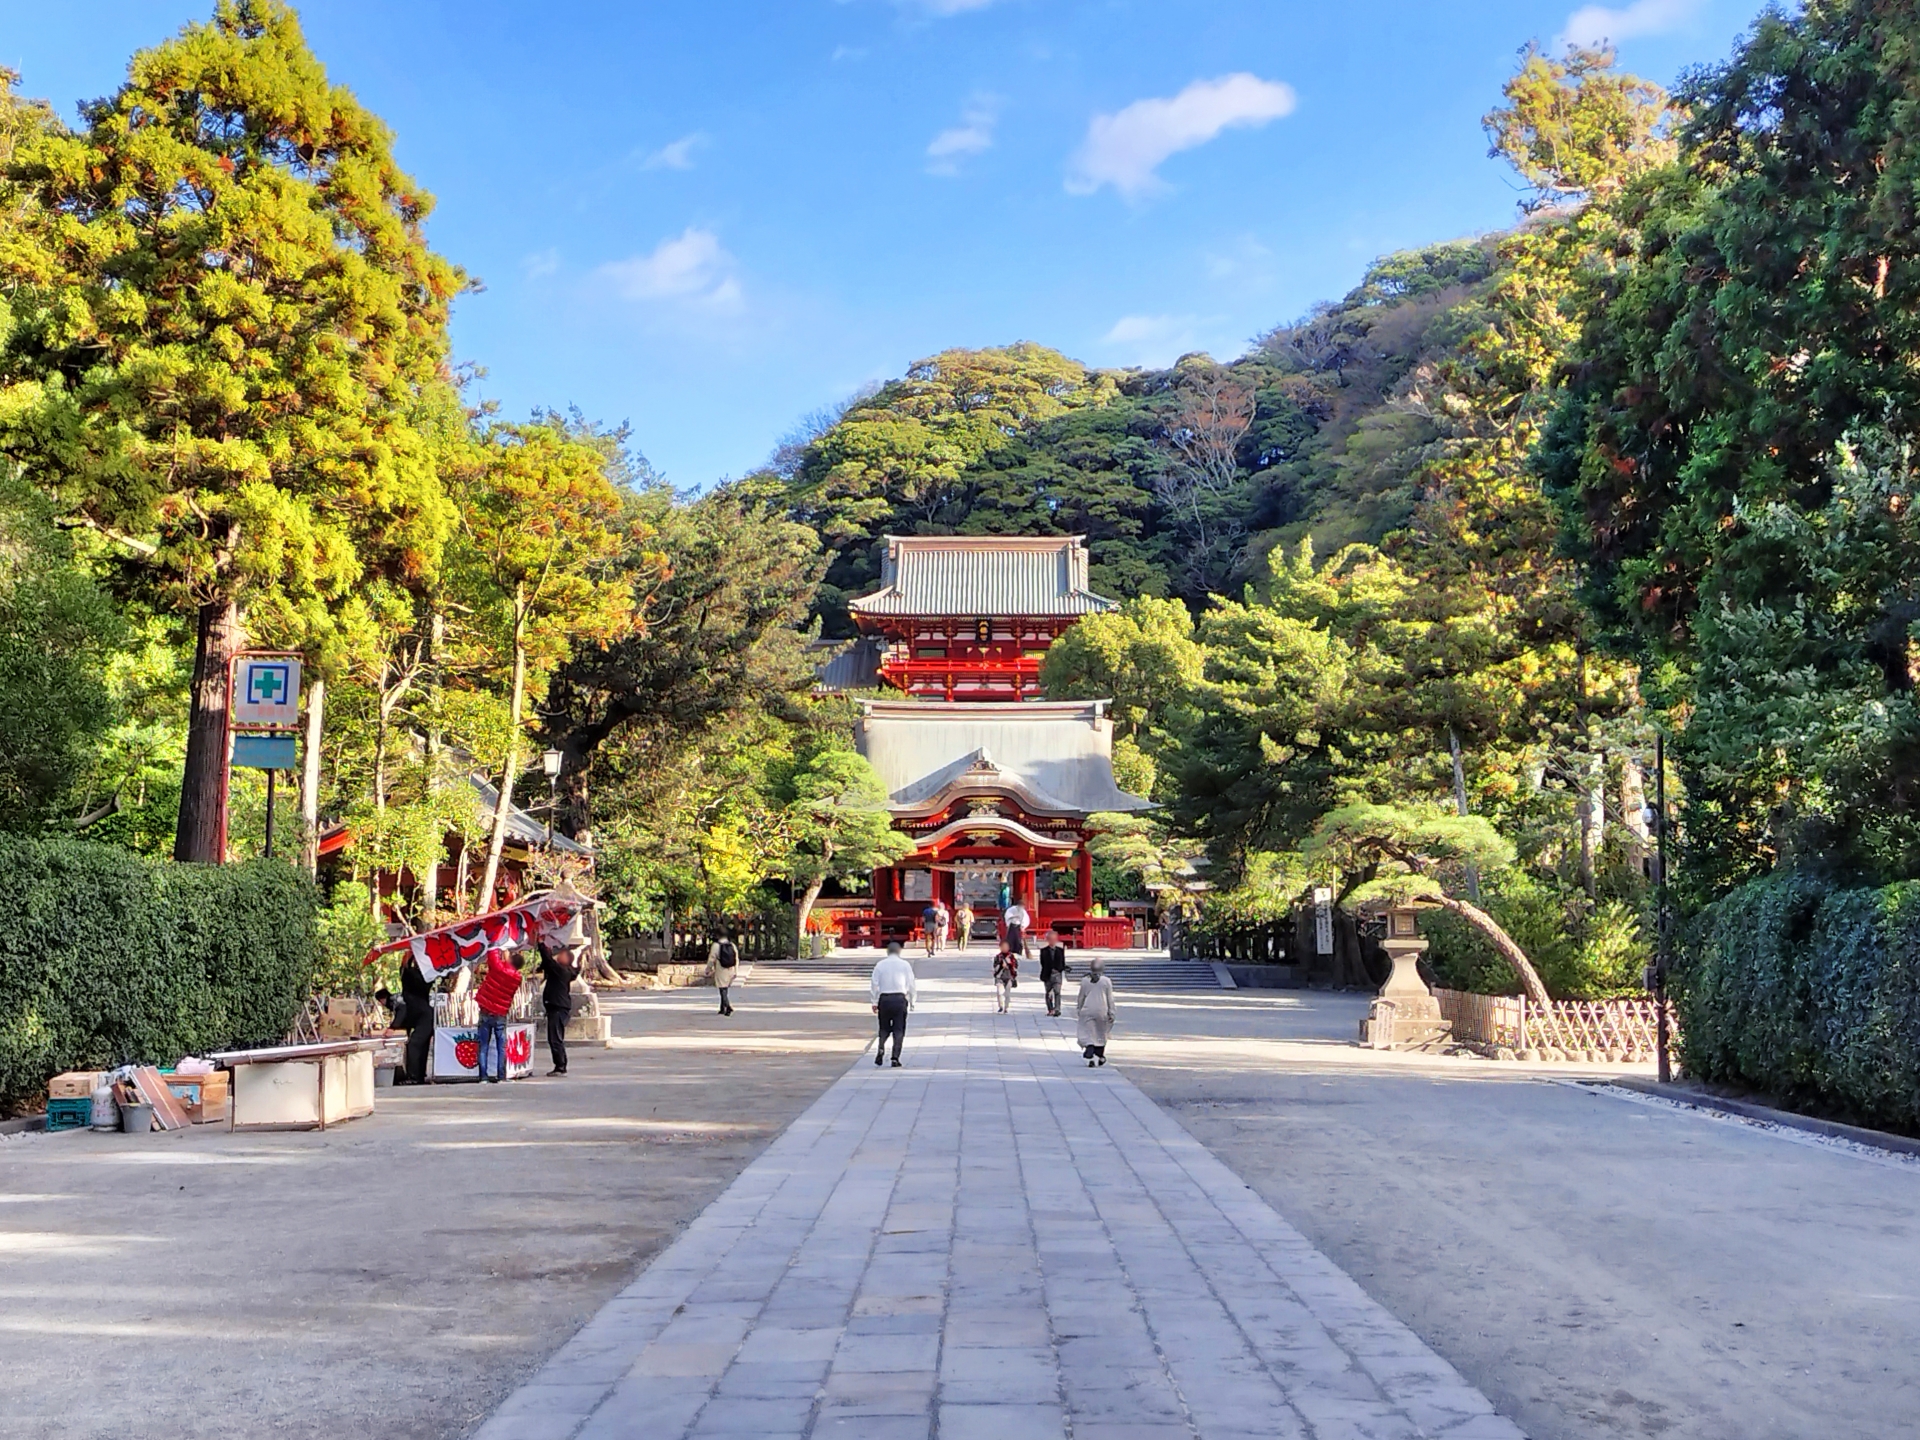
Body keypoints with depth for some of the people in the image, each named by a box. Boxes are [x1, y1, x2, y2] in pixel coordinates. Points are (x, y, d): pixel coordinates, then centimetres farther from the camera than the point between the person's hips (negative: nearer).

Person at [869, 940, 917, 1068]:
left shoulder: (880, 965, 3)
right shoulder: (905, 965, 2)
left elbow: (874, 984, 1)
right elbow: (911, 985, 3)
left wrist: (875, 1002, 7)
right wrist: (911, 1001, 12)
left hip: (884, 999, 1)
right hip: (900, 998, -1)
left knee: (884, 1028, 16)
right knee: (899, 1029, 5)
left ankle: (880, 1048, -9)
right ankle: (895, 1058, -2)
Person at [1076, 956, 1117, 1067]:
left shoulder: (1084, 981, 0)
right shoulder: (1106, 981, -3)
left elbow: (1081, 997, 7)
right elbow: (1110, 998, -2)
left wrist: (1079, 1009, 19)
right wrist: (1112, 1012, 3)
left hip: (1088, 1011, 0)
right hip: (1101, 1011, 0)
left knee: (1088, 1034, 0)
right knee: (1101, 1035, 17)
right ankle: (1100, 1057, 27)